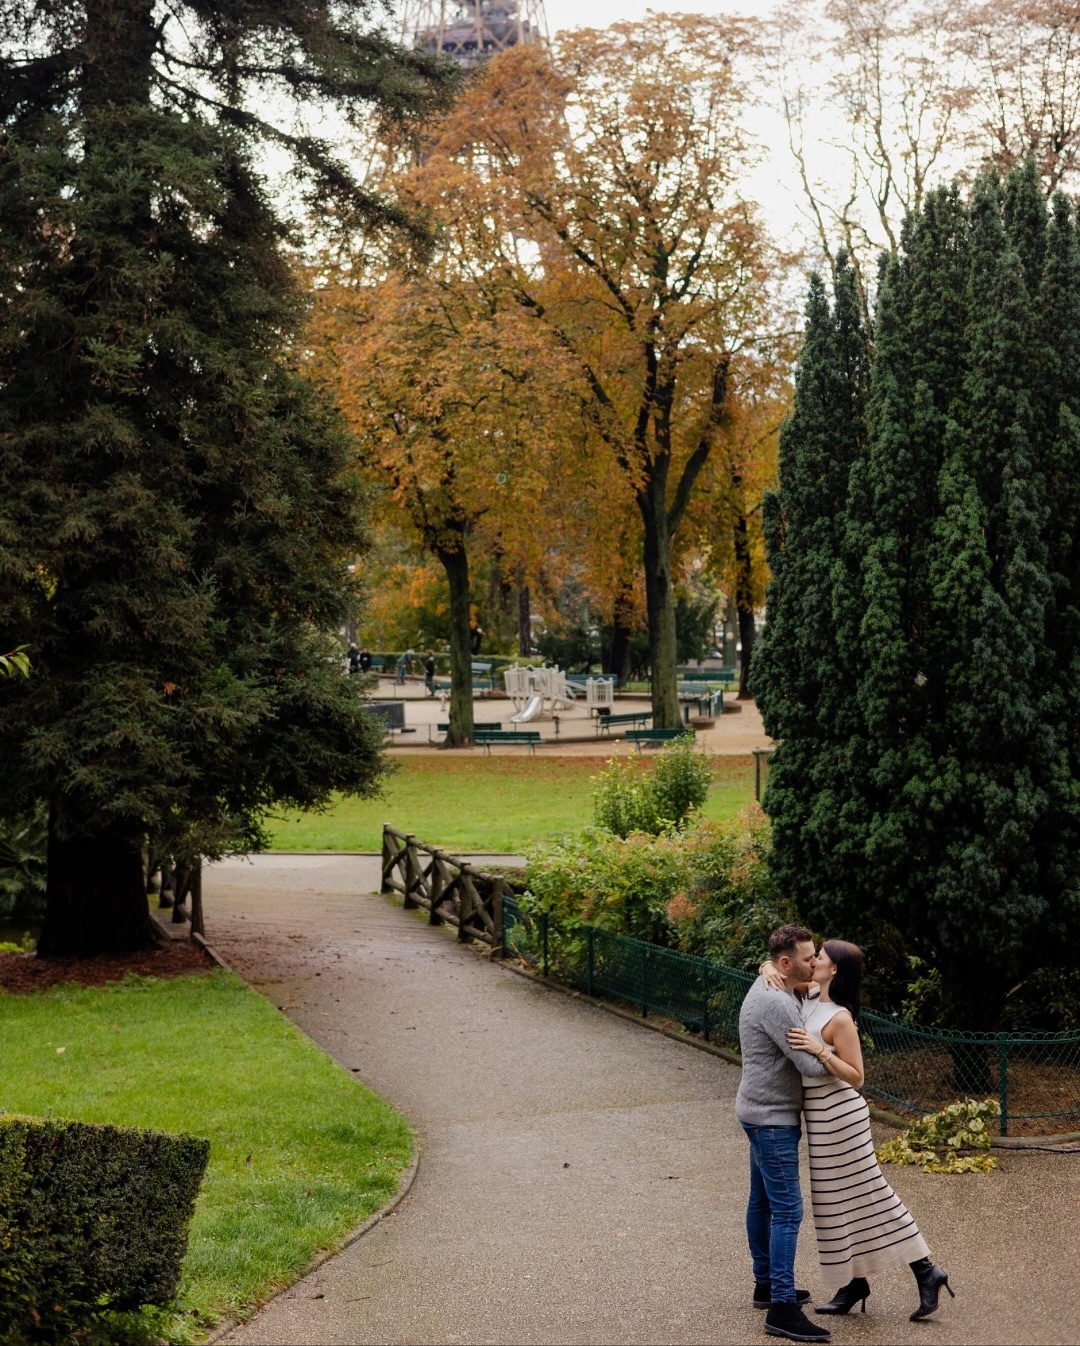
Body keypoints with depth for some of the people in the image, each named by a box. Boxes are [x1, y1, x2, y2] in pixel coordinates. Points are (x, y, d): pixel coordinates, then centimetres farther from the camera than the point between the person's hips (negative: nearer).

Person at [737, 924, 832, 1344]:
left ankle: (766, 1284, 30)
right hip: (772, 1118, -11)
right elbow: (813, 1065, -25)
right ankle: (781, 1309, -11)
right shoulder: (776, 1004, -24)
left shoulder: (767, 989, 9)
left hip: (764, 1115, 11)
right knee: (787, 1210, -10)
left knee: (763, 1200, 18)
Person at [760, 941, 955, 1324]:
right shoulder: (811, 994, 3)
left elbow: (856, 1077, -18)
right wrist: (769, 969, -9)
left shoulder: (839, 1018, -20)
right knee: (838, 1201, 14)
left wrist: (818, 1050, -29)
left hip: (838, 1116, -9)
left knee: (866, 1196, -2)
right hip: (822, 1116, 9)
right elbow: (774, 964, 15)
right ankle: (853, 1284, 23)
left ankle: (926, 1273, 5)